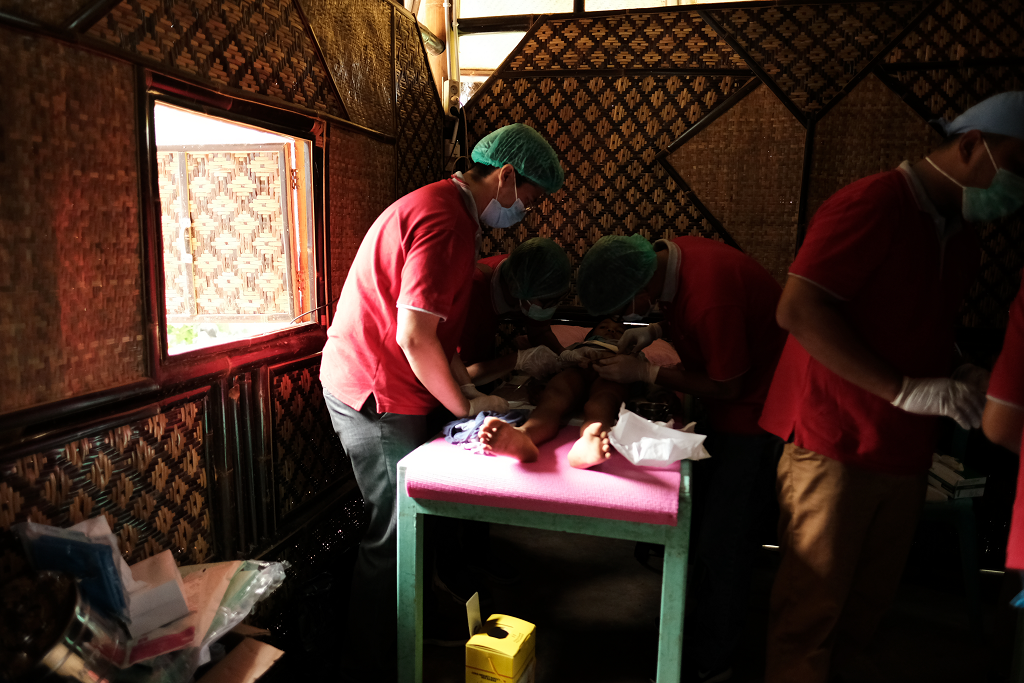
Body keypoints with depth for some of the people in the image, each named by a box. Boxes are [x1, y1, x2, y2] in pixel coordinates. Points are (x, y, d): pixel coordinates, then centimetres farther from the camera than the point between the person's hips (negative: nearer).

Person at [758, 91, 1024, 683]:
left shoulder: (961, 241, 16)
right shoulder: (873, 205, -10)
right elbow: (798, 311, -21)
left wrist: (964, 383, 6)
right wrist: (905, 390, -21)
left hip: (905, 456, 8)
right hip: (834, 448, -8)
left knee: (865, 612, 13)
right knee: (811, 614, 2)